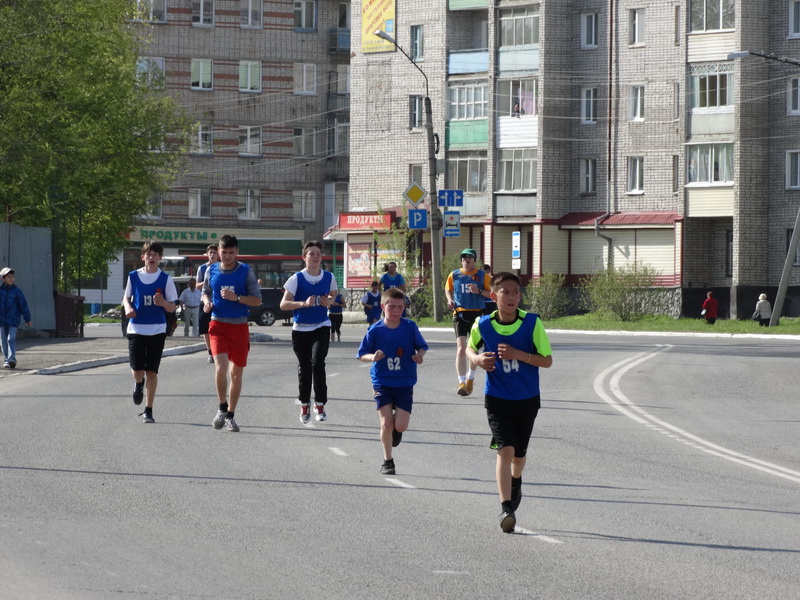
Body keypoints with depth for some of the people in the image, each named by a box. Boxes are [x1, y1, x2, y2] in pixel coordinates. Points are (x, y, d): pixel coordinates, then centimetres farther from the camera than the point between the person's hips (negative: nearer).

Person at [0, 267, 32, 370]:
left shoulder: (17, 291, -1)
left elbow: (23, 305, 3)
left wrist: (27, 319, 5)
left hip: (13, 321, -3)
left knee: (11, 339, -14)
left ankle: (12, 359, -19)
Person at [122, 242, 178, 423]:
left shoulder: (165, 279, -1)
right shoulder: (133, 276, 3)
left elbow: (172, 308, 2)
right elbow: (126, 298, 16)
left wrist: (163, 303, -21)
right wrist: (128, 308, -7)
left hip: (157, 331, -1)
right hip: (136, 329, 1)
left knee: (152, 371, -1)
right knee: (137, 370, -7)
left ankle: (148, 411, 9)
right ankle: (139, 383, 31)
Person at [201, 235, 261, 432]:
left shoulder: (246, 271, -3)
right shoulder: (211, 271, 4)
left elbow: (257, 300, -3)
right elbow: (205, 292, 20)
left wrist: (236, 298, -18)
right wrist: (207, 302, -3)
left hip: (239, 326, 0)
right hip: (218, 325, 0)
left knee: (236, 373, 6)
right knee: (221, 367, -19)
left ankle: (230, 415, 20)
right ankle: (222, 408, 0)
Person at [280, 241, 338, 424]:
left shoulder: (329, 277, 0)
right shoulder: (297, 279, -9)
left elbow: (333, 294, 19)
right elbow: (283, 304, -12)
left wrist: (329, 301, -5)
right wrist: (304, 303, -26)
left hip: (321, 327, 0)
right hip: (301, 328, 0)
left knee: (317, 362, -17)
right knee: (304, 367, 7)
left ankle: (320, 404, -7)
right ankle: (304, 405, 25)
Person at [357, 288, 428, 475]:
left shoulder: (410, 327, -6)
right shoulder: (375, 330, -8)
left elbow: (422, 347, 6)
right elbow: (361, 354, -1)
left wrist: (419, 355, -17)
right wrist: (372, 357, -22)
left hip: (405, 384, 0)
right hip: (382, 382, 0)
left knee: (400, 425, -7)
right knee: (386, 423, -5)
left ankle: (396, 430, 32)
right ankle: (387, 461, 14)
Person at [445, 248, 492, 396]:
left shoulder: (482, 275, 1)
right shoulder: (454, 275, 6)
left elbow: (491, 293, 1)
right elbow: (448, 289, 21)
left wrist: (479, 291, -17)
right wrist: (450, 300, 1)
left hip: (477, 314, 0)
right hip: (460, 314, 0)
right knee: (461, 348, -14)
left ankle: (470, 378, 35)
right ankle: (462, 382, -19)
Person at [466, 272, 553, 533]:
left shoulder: (532, 323, -13)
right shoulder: (482, 325, -9)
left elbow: (547, 360, -10)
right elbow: (470, 347, 12)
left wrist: (518, 354, -24)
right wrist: (477, 359, -11)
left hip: (527, 399, 1)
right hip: (497, 398, -1)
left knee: (519, 453, 14)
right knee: (505, 449, -17)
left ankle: (515, 481, 49)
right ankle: (506, 508, -17)